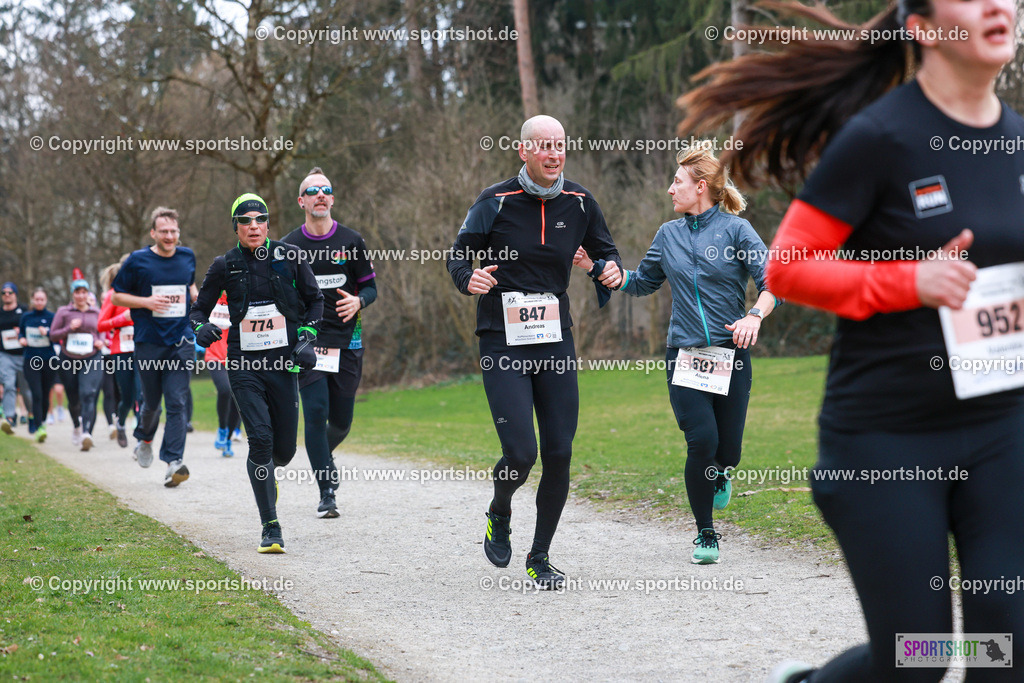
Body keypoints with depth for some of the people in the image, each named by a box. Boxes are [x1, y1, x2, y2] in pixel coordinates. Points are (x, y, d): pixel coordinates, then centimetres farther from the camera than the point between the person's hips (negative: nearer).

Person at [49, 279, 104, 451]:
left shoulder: (96, 313, 8)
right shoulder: (63, 312, 3)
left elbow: (103, 331, 22)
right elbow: (53, 335, 2)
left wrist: (101, 342, 0)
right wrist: (69, 328, -14)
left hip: (92, 360, -1)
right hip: (69, 359, 1)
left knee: (88, 395, -20)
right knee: (73, 400, 9)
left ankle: (87, 433, -30)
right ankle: (77, 426, 39)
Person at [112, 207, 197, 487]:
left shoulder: (187, 257, 9)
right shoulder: (138, 261, -2)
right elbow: (116, 296, 4)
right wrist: (146, 302, -12)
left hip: (181, 343, 1)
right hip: (148, 344, -1)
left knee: (177, 402, -9)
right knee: (151, 401, 10)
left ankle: (174, 461, -13)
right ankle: (145, 438, 41)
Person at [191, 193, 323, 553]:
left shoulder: (288, 256, 1)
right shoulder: (225, 265, 1)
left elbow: (315, 299, 13)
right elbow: (200, 308, 10)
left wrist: (307, 337, 1)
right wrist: (201, 327, -12)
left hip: (283, 361, 1)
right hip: (244, 364, -1)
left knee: (285, 448, 3)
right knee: (260, 438, -15)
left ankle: (266, 471, 42)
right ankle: (271, 528, -8)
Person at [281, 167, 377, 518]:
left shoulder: (351, 241, 3)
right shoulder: (288, 246, 3)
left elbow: (371, 286, 7)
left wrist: (358, 301, -14)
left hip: (347, 343, 1)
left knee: (341, 421, 6)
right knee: (316, 413, -13)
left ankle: (324, 454, 41)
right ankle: (327, 494, -8)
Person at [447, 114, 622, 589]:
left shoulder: (579, 203, 4)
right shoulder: (496, 202, -5)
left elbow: (605, 250, 18)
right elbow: (458, 255, 4)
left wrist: (612, 269, -5)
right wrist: (469, 279, -19)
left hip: (556, 342, 4)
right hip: (503, 345, -4)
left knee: (559, 454, 0)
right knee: (520, 453, -13)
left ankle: (540, 558, 16)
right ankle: (500, 515, 21)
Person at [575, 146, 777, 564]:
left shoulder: (736, 230, -1)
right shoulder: (669, 235, 11)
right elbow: (641, 283, 24)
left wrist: (754, 317, -26)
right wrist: (597, 267, 13)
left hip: (731, 356, -2)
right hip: (685, 354, 2)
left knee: (727, 452, -2)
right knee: (701, 442, -15)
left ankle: (719, 474, 39)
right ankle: (706, 535, 3)